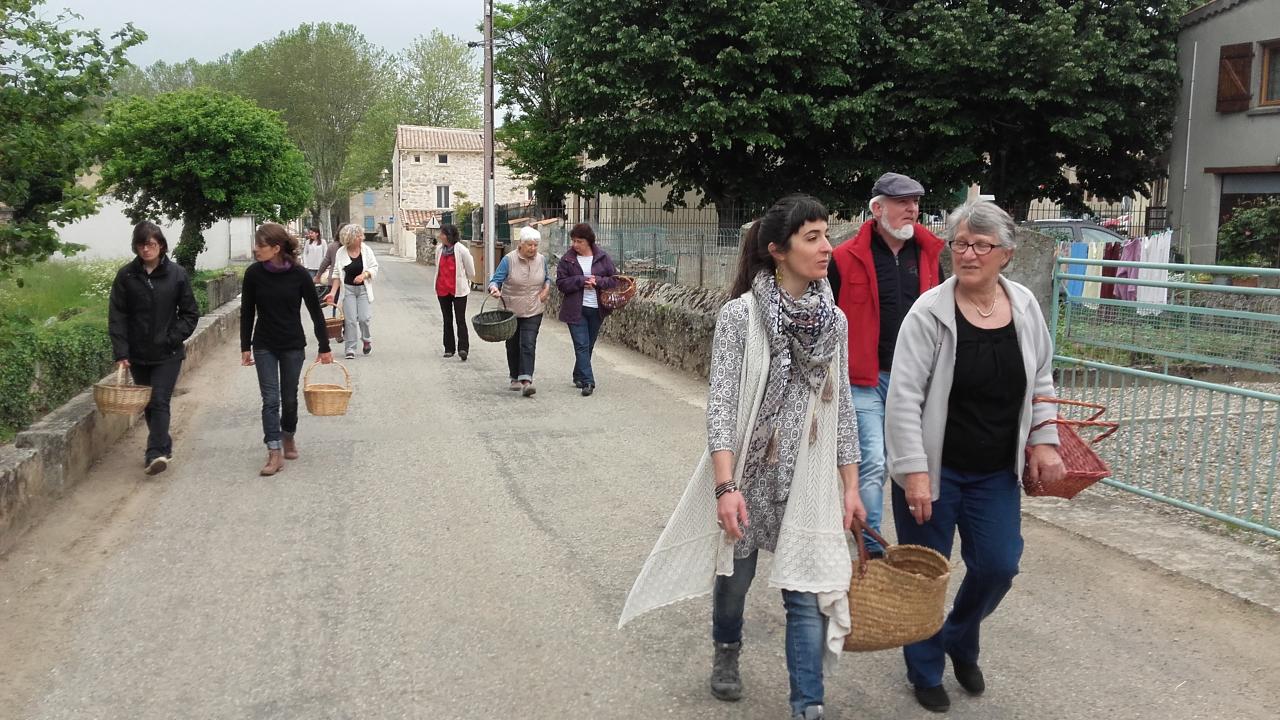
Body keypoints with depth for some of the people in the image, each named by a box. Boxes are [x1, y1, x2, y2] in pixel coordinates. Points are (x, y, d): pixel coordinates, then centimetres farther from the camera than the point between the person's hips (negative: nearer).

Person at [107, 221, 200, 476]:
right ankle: (163, 448, 26)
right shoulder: (126, 276, -1)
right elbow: (117, 317, -2)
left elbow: (190, 313, 2)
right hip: (138, 354, 3)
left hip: (168, 354, -2)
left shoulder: (177, 274, -3)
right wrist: (121, 352, -10)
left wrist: (173, 338, -11)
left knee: (160, 402, -11)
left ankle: (156, 453, -14)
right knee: (148, 404, 12)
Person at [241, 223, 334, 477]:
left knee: (289, 398, 11)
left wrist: (324, 347, -1)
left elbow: (315, 311, -4)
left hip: (293, 346, 0)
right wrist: (245, 347, 3)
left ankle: (288, 437, 35)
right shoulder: (254, 273, -9)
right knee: (270, 400, -4)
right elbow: (247, 312, 1)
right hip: (264, 346, 1)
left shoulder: (299, 274, -13)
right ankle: (275, 452, -1)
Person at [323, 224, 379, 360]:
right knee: (350, 320, -4)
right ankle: (350, 349, 5)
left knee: (364, 318, -7)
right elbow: (337, 274, 0)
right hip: (348, 289, 0)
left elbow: (374, 267, 1)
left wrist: (364, 275, -18)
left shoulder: (366, 250, -3)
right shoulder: (341, 253, -4)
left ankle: (367, 340, 22)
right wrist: (333, 292, -6)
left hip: (363, 288, 0)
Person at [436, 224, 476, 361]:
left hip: (458, 290, -5)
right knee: (447, 320, 10)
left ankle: (463, 348, -11)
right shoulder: (439, 249, 3)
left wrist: (464, 282, 13)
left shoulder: (461, 250, -12)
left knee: (460, 320, -7)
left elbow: (471, 272, -1)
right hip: (442, 290, 5)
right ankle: (449, 349, 17)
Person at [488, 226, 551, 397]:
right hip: (511, 310, -1)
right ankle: (515, 378, 28)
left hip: (533, 311, 1)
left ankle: (526, 381, -19)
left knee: (528, 344, -12)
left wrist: (546, 288, -1)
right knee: (513, 345, 12)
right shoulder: (509, 260, -11)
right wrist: (494, 288, -35)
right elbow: (496, 279, -13)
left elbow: (547, 278, 19)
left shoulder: (541, 259, 1)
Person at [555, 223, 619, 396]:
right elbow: (561, 283, -5)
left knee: (588, 345, 12)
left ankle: (579, 376, 30)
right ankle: (587, 382, -12)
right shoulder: (567, 259, -1)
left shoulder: (602, 257, 1)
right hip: (576, 309, -2)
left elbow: (614, 279, 2)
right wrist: (581, 281, -17)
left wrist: (597, 281, -15)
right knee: (581, 345, -10)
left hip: (597, 309, 2)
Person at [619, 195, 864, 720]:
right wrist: (726, 486, -22)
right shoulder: (741, 314, -13)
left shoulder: (833, 320, 0)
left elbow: (842, 405, 6)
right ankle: (726, 651, 47)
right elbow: (720, 402, -15)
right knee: (735, 574, 17)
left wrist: (851, 484, 6)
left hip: (808, 479, 2)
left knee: (805, 591, 0)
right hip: (747, 470, -2)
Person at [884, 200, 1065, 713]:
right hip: (934, 469, -4)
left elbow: (1040, 381, 12)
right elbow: (904, 398, -17)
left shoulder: (1025, 307, -1)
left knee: (998, 566, 7)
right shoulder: (930, 312, -16)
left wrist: (1044, 441, 4)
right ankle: (925, 671, 28)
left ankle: (961, 642, 37)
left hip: (997, 472, 4)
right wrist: (913, 470, -21)